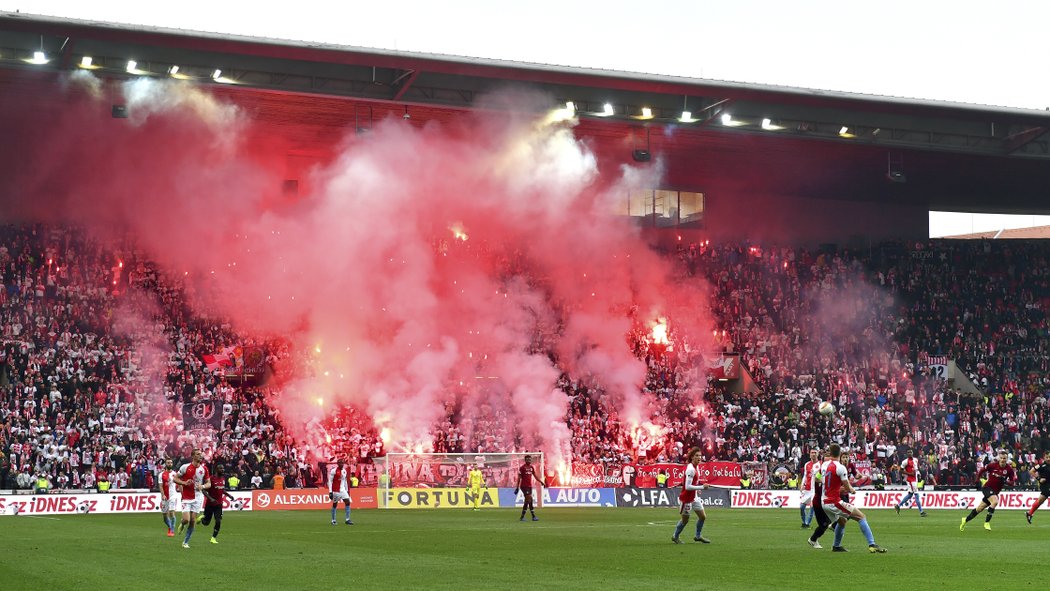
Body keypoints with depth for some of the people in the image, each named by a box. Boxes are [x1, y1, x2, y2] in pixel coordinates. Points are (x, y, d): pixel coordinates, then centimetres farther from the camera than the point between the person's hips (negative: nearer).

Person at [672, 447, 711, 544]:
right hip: (686, 498, -9)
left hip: (693, 497, 9)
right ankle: (675, 537, 26)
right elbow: (688, 487, -29)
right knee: (685, 520, 5)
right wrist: (702, 487, -27)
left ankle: (698, 536, 28)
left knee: (703, 516, 11)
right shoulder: (690, 469, -26)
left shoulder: (696, 467, 4)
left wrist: (702, 484, 1)